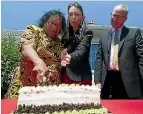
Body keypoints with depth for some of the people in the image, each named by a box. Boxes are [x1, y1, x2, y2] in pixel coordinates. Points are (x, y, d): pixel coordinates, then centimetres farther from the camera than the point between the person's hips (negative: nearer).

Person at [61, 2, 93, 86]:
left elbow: (81, 50, -20)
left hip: (81, 77, -4)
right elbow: (61, 50, 12)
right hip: (65, 76, 4)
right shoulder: (65, 32, 12)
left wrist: (70, 57, -41)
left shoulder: (87, 33, -3)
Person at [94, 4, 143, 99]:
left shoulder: (134, 33, 6)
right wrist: (98, 81, 0)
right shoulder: (104, 36, 16)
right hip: (108, 81, 3)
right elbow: (99, 59, 11)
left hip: (128, 81, -3)